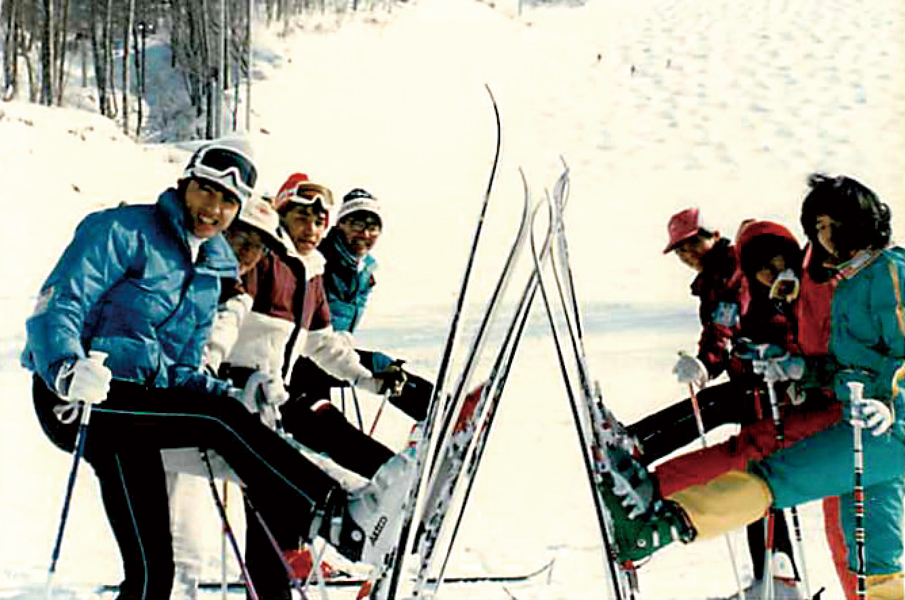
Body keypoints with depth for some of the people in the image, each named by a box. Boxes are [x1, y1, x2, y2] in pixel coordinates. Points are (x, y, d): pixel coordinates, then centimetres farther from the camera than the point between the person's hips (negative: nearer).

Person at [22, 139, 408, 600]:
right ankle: (335, 518, -24)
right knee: (218, 413, -26)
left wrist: (220, 394, -1)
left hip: (139, 401, 8)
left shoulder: (211, 270, 16)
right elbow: (56, 307, -17)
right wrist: (67, 369, -37)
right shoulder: (122, 232, -7)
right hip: (75, 401, -8)